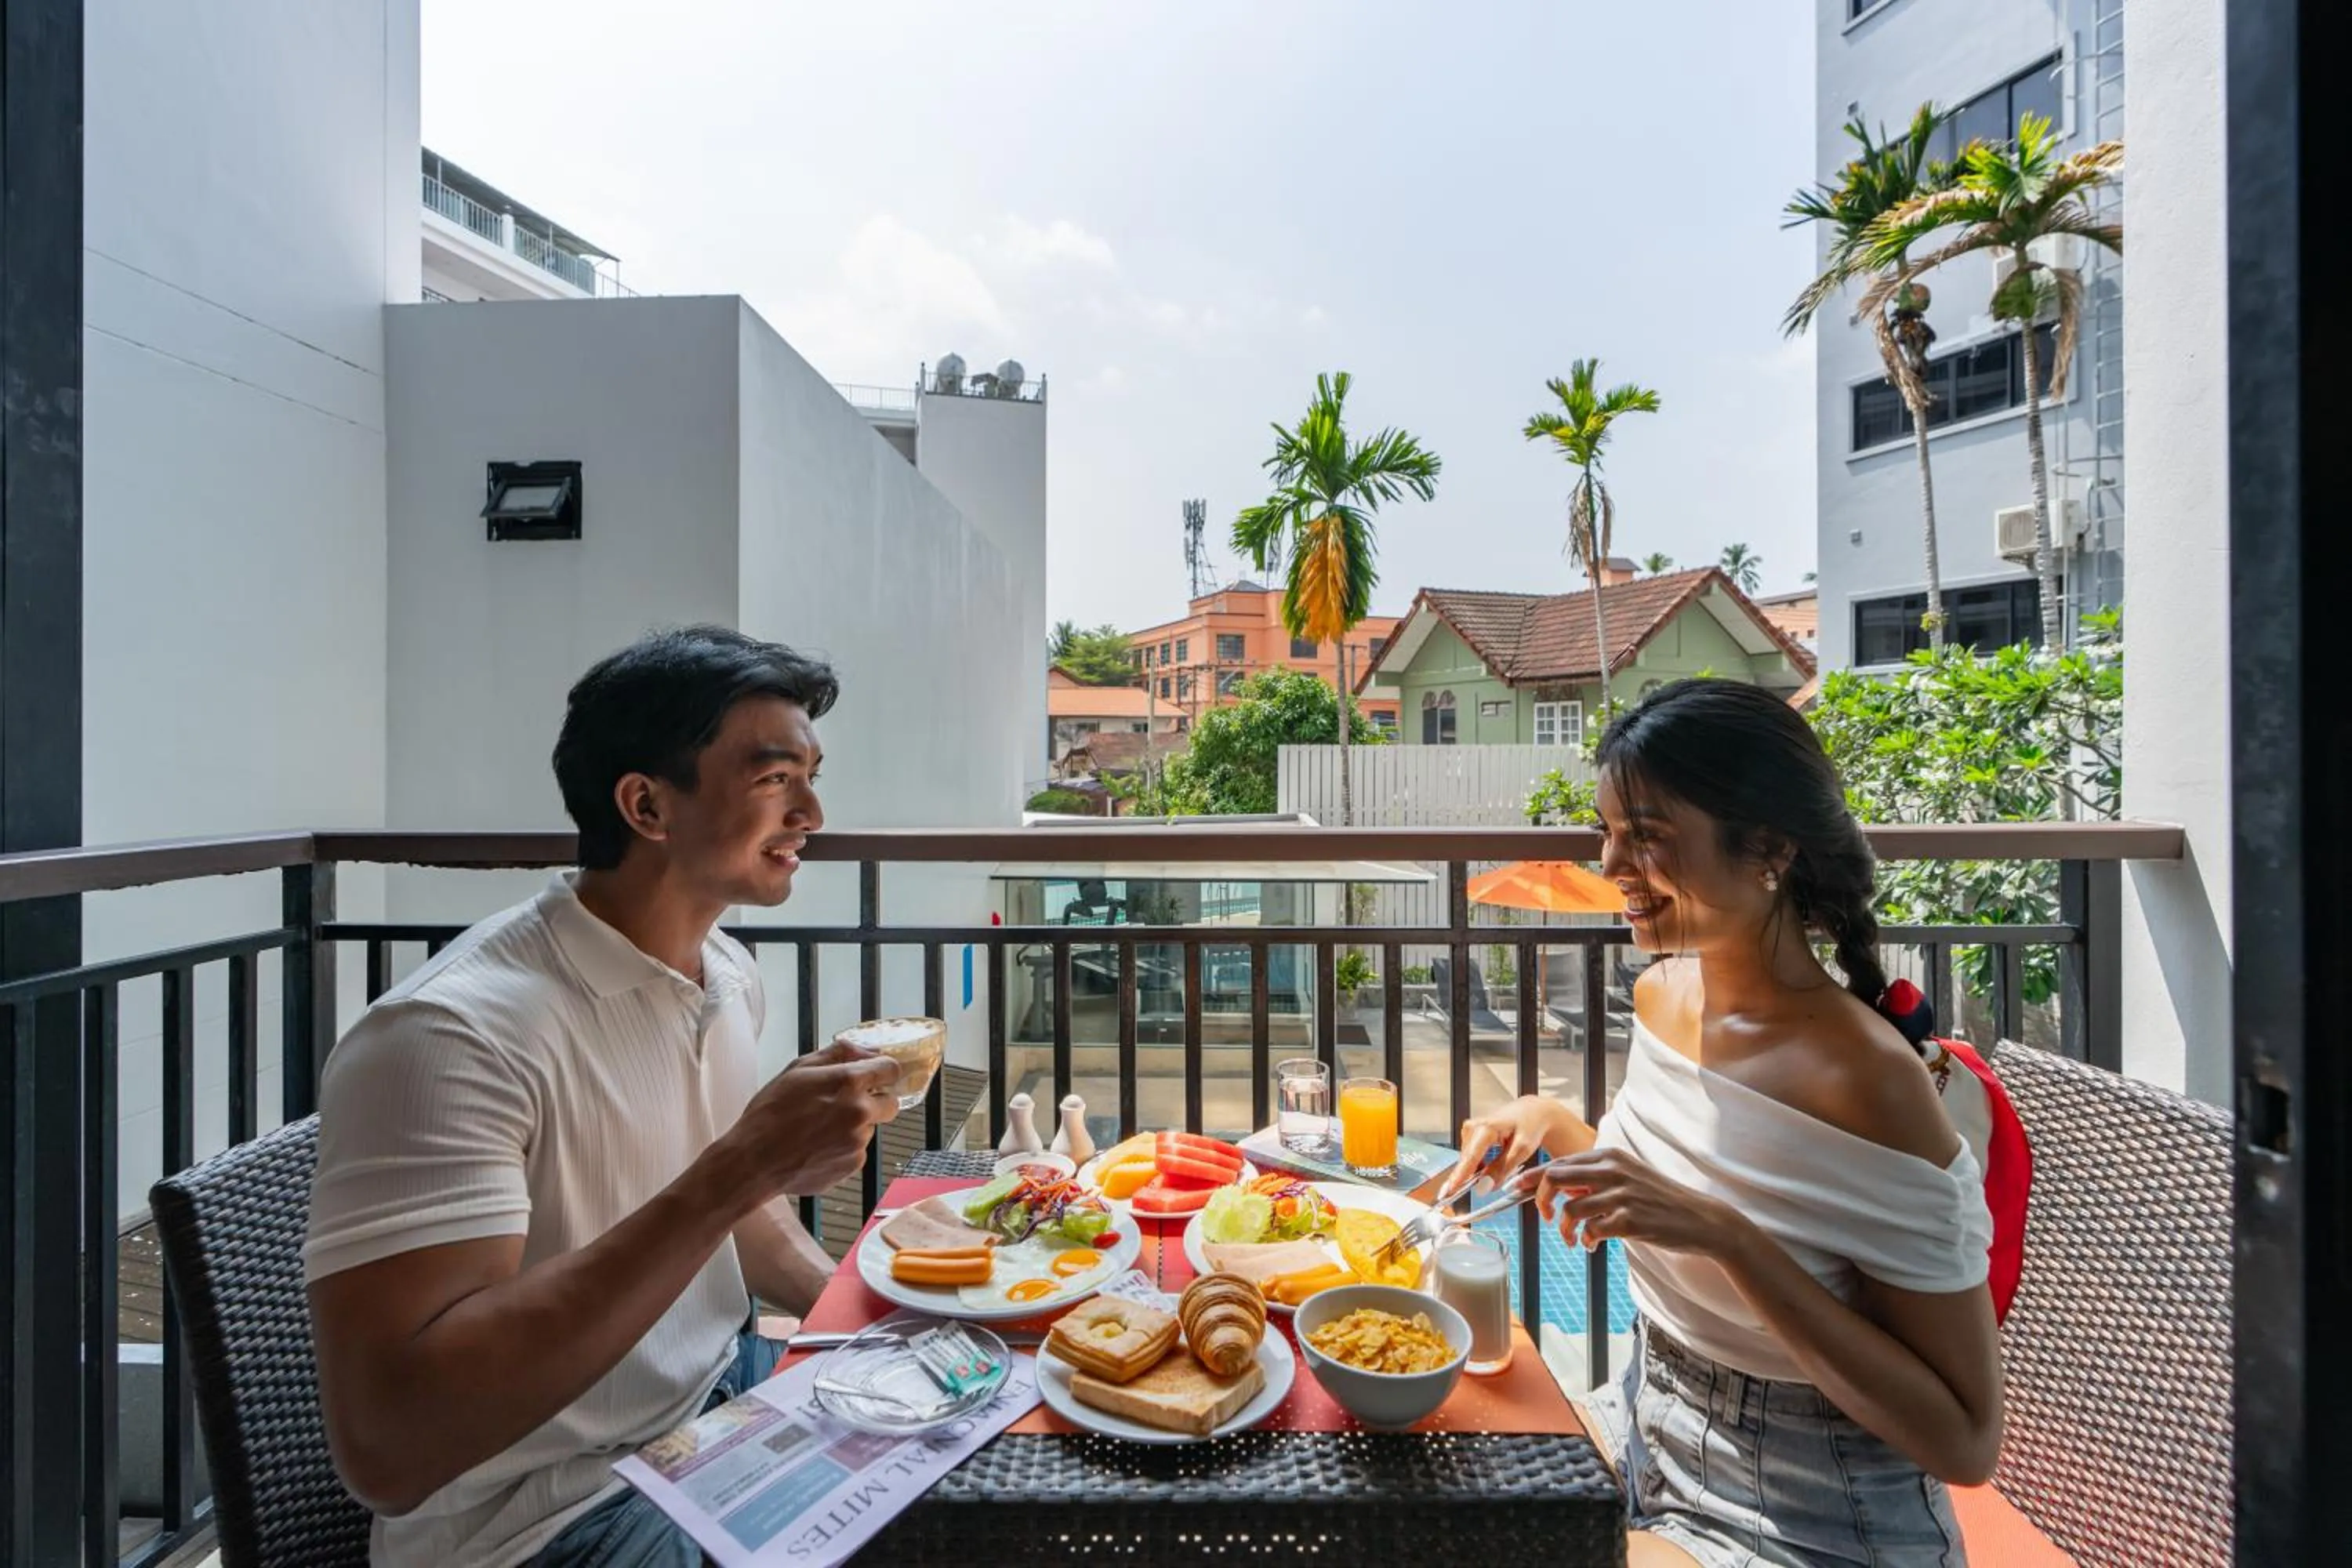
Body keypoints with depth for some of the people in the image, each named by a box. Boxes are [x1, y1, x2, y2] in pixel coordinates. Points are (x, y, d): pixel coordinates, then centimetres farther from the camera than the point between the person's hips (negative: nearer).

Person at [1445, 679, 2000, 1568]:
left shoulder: (1869, 1082, -28)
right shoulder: (1661, 994, -7)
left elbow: (1965, 1444, -22)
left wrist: (1728, 1235, -34)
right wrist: (1552, 1125, -7)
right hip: (1646, 1428, 6)